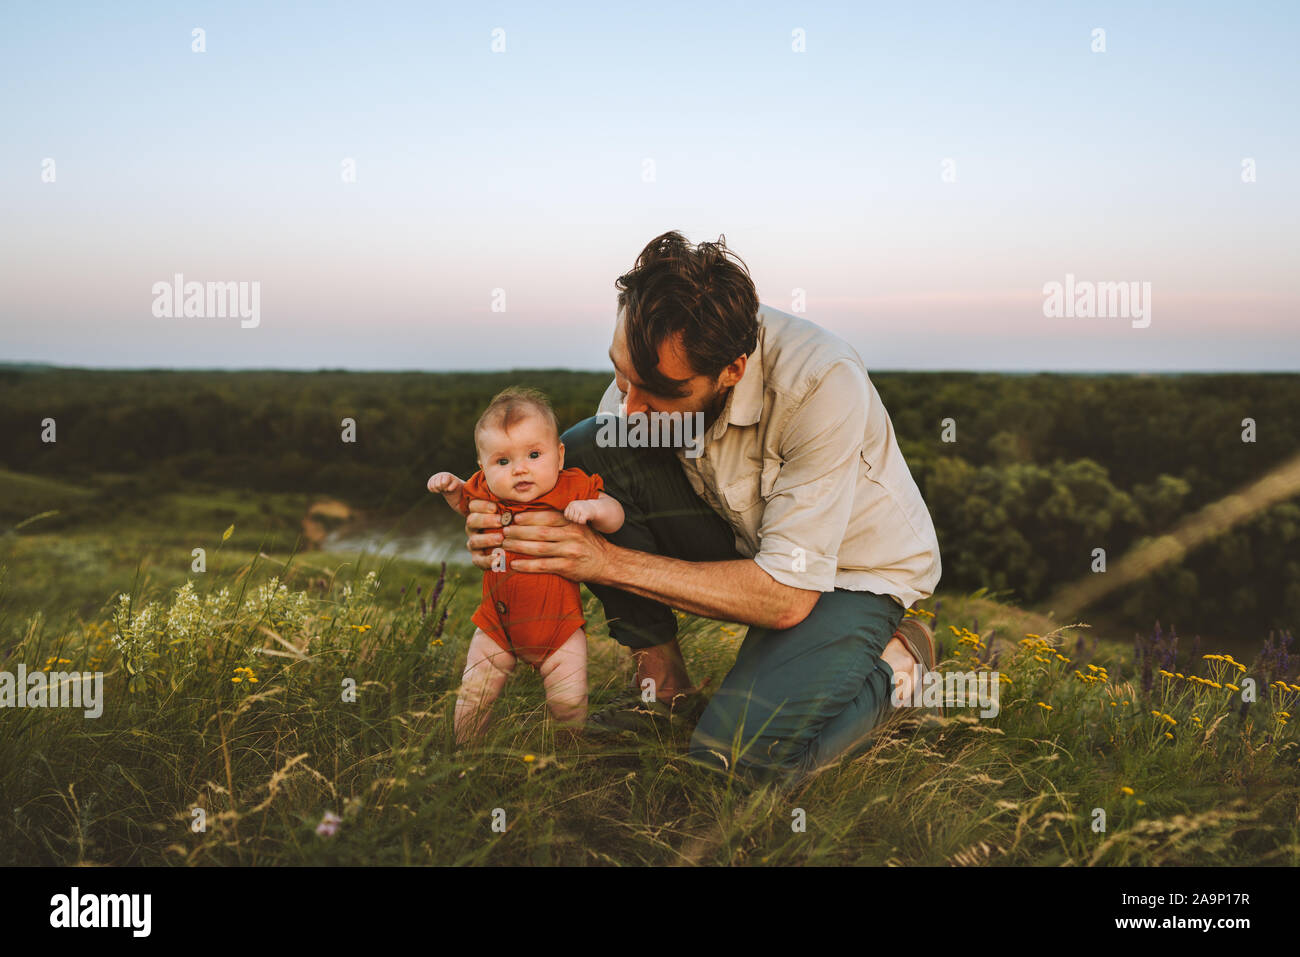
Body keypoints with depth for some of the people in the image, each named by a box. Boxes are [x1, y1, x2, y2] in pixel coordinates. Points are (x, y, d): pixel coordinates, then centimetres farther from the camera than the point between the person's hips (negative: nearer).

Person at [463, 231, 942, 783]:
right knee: (586, 449, -18)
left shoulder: (823, 385, -34)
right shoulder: (655, 356, -18)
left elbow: (786, 597, -31)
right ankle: (664, 686, -6)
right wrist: (513, 528, -28)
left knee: (743, 751, -28)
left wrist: (612, 561, -34)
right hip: (749, 543, 5)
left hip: (853, 570, -5)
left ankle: (894, 661, 2)